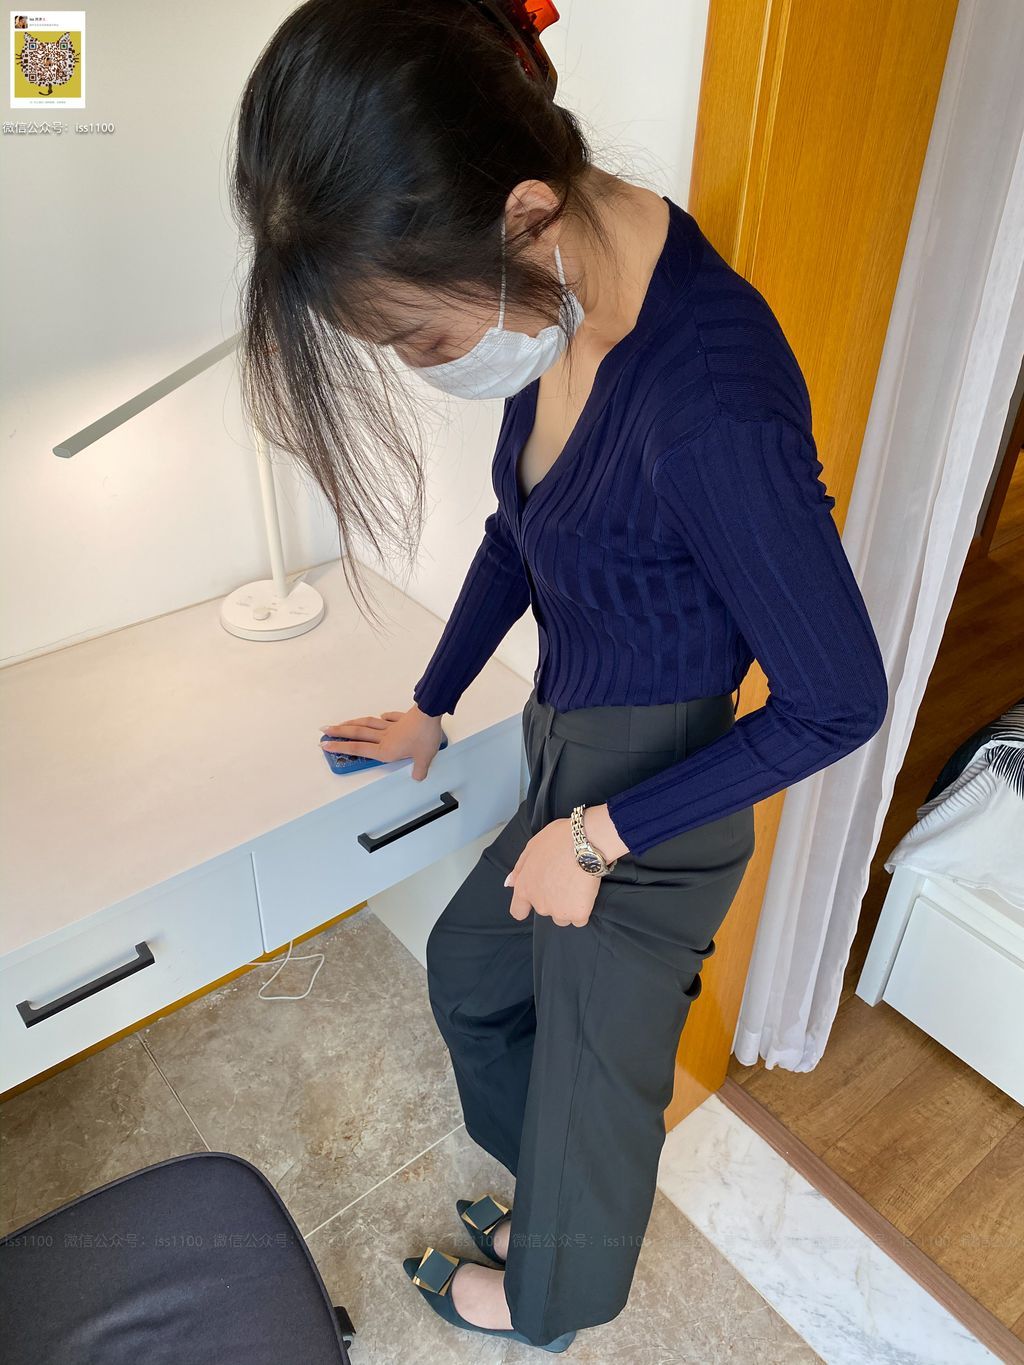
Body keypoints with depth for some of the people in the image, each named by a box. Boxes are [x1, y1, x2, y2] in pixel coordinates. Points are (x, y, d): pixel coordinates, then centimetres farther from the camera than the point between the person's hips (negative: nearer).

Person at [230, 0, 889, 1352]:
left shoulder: (706, 396, -34)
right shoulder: (559, 290, -8)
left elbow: (839, 703, -24)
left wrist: (601, 834, -16)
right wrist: (430, 711, 16)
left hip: (652, 810, -8)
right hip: (571, 761, 8)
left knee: (591, 1072, 18)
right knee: (466, 965, 27)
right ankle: (549, 1187, 55)